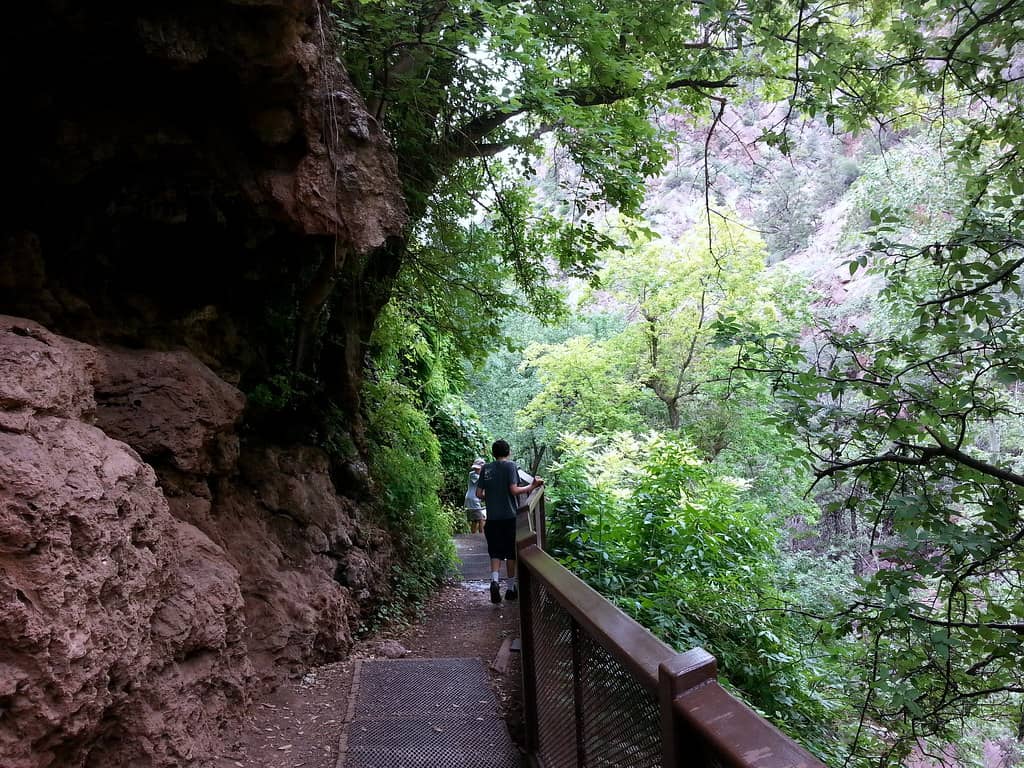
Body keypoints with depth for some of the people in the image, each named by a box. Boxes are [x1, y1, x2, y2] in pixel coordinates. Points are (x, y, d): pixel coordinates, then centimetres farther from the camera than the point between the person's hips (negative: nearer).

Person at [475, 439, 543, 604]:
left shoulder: (486, 468, 7)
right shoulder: (510, 465, -5)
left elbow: (479, 493, 6)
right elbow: (514, 490, -14)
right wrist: (532, 486, -3)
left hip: (492, 517, 3)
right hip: (509, 516, -3)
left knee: (495, 552, 7)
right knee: (511, 553, 9)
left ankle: (495, 579, -17)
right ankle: (511, 588, 15)